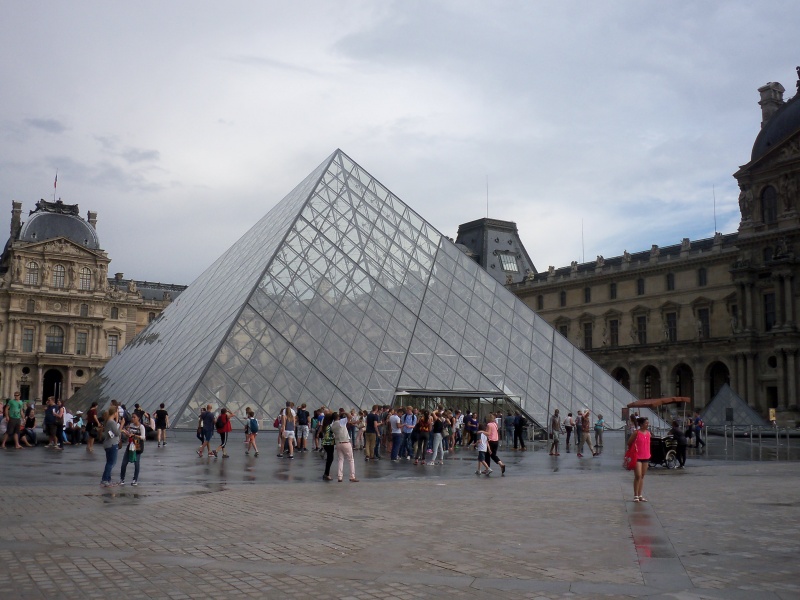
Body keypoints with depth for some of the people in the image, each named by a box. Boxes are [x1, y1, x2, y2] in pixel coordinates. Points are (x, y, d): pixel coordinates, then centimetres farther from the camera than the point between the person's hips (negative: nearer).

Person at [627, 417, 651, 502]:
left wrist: (648, 455, 12)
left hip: (645, 457, 6)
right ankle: (635, 496, -3)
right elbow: (629, 443, -4)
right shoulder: (636, 433, -9)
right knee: (638, 476, -10)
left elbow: (648, 444, 17)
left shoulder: (648, 433, 9)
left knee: (642, 476, 10)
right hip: (637, 457, -6)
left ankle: (640, 495, 17)